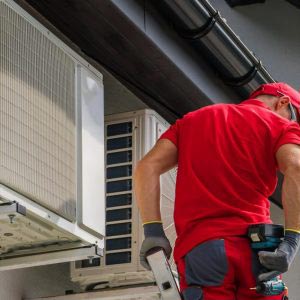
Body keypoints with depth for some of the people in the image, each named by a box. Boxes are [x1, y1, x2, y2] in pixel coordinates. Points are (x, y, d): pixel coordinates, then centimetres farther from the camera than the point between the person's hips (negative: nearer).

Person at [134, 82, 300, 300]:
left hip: (198, 249, 2)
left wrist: (153, 231, 5)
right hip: (256, 249, -2)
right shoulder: (281, 125, 14)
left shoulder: (192, 119, 25)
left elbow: (147, 167, 12)